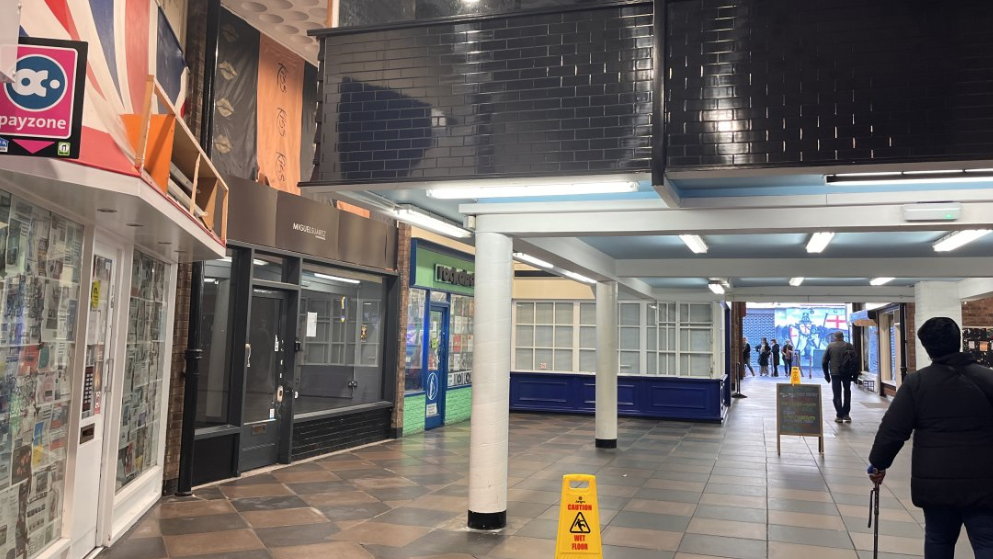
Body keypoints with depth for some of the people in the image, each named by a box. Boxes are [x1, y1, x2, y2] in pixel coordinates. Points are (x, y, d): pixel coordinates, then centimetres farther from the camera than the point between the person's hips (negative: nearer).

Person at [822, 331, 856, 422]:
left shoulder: (830, 346, 1)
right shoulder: (849, 346, 2)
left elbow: (824, 362, 1)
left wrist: (827, 374, 8)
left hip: (835, 373, -1)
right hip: (847, 373, 1)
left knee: (837, 395, 2)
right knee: (847, 393, 17)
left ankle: (839, 416, -2)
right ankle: (846, 414, 16)